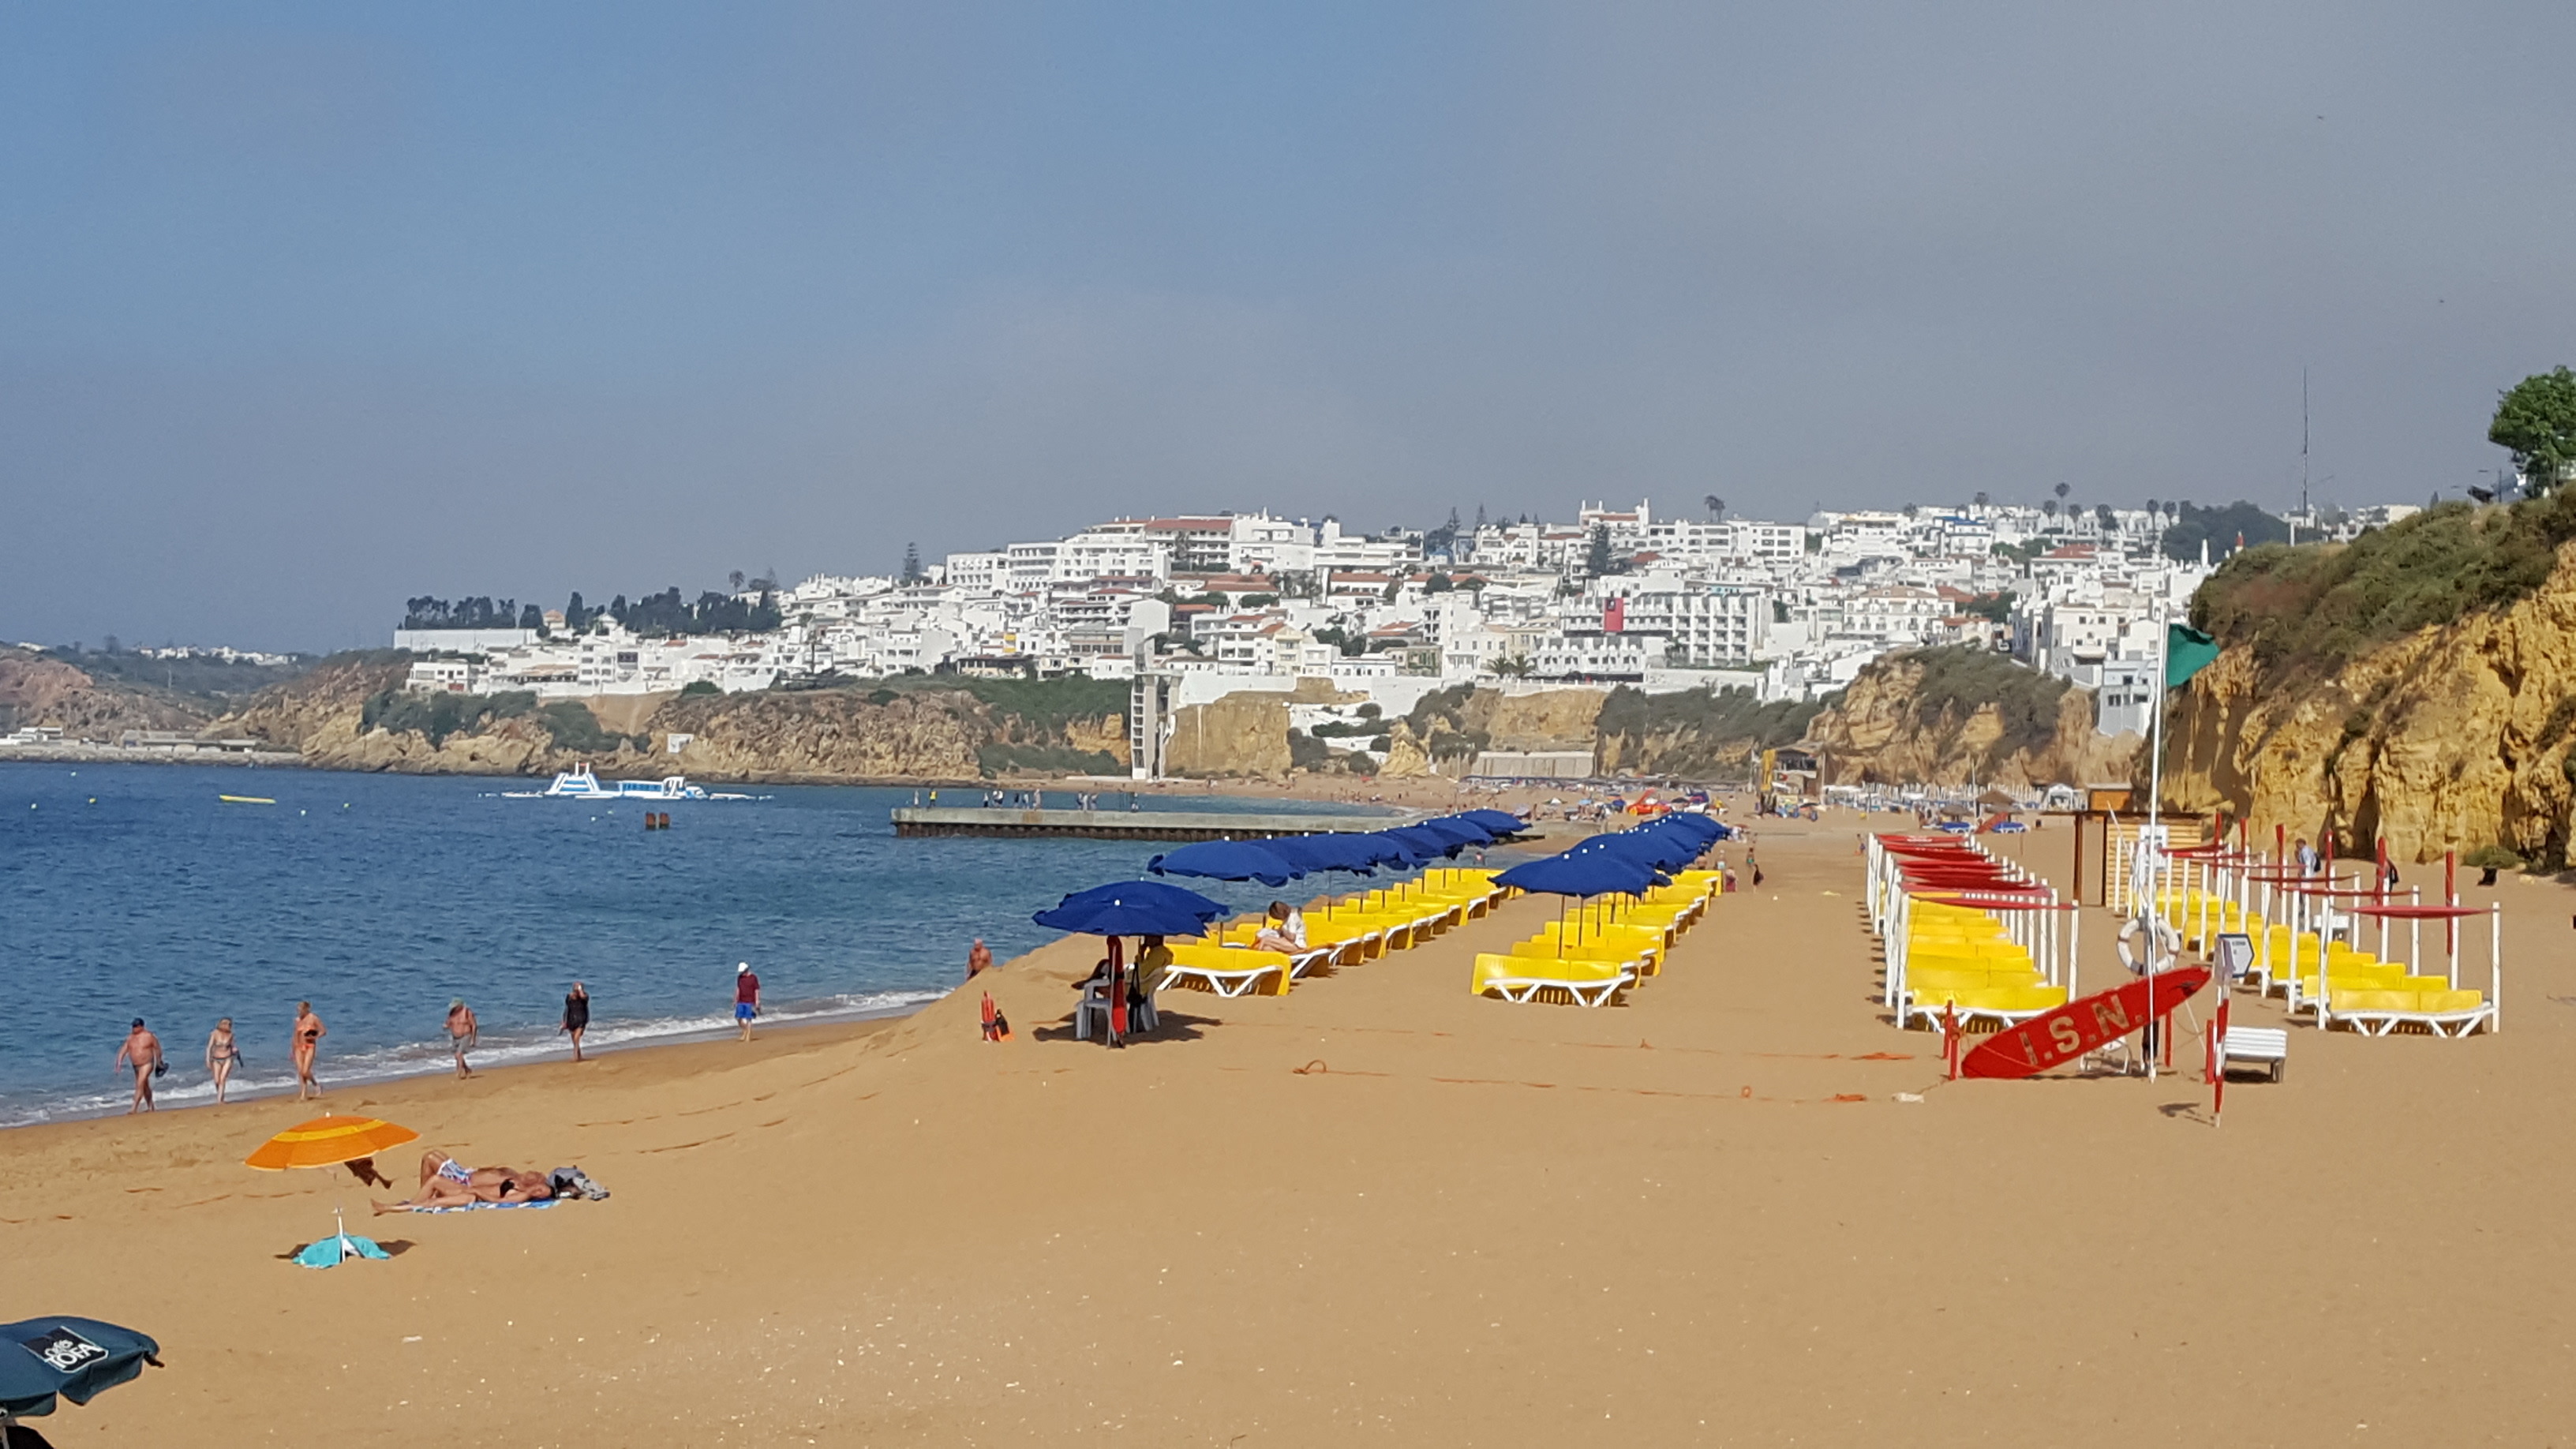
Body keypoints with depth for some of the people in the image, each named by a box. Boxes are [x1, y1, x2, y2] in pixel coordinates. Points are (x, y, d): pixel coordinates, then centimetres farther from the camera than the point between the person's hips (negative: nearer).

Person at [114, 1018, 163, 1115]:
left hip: (147, 1064, -6)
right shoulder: (130, 1037, 1)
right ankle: (150, 1107, 32)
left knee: (140, 1085, -17)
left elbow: (157, 1049, 0)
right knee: (145, 1086, 18)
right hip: (136, 1066, 6)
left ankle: (134, 1108, -18)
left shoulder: (149, 1036, -11)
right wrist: (119, 1063, -14)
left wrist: (159, 1063, 8)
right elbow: (123, 1050, -2)